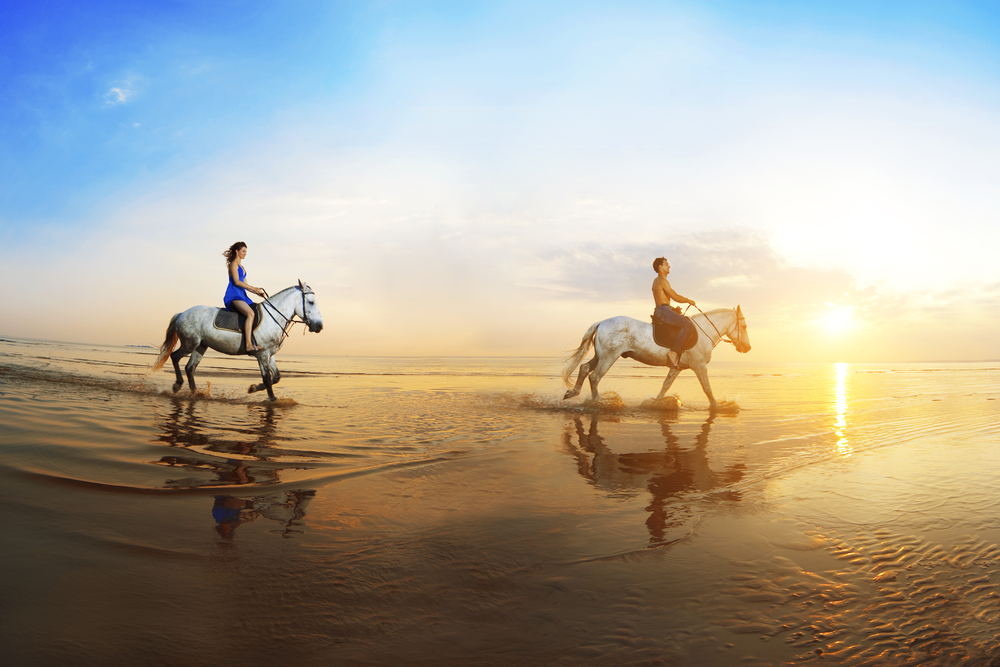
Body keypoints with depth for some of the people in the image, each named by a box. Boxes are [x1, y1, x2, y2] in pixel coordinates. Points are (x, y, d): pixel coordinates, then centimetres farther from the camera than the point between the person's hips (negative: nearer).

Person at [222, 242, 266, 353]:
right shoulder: (233, 264, -1)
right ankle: (249, 345, -41)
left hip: (241, 295, 10)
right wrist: (253, 288, -16)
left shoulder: (242, 267, 26)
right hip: (233, 295, -10)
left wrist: (257, 291, 9)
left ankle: (255, 343, -3)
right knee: (250, 313, -30)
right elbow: (237, 282, -13)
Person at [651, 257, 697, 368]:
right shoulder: (663, 281, -10)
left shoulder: (656, 281, 22)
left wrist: (674, 310, 21)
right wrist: (689, 301, 2)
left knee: (686, 321, 25)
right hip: (664, 310, -11)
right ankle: (674, 351, -28)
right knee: (688, 325, -22)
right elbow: (676, 297, -13)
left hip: (660, 311, 11)